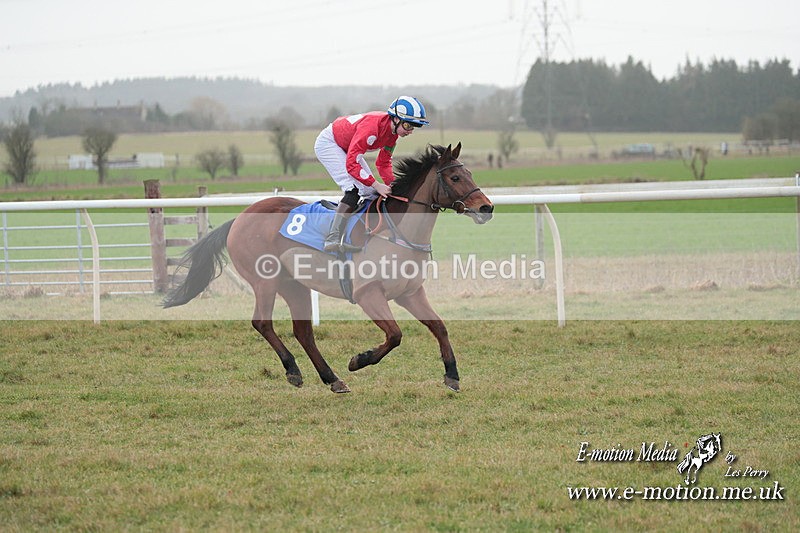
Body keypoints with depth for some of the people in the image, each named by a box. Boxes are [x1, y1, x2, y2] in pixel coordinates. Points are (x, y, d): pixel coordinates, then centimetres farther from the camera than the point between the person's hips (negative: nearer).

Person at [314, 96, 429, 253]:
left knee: (371, 191, 2)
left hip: (347, 148, 9)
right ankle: (332, 241, -29)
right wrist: (377, 185, -39)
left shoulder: (394, 131, -10)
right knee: (354, 188, -23)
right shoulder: (372, 126, -37)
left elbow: (383, 163, 2)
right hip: (328, 143, -9)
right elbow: (351, 163, -38)